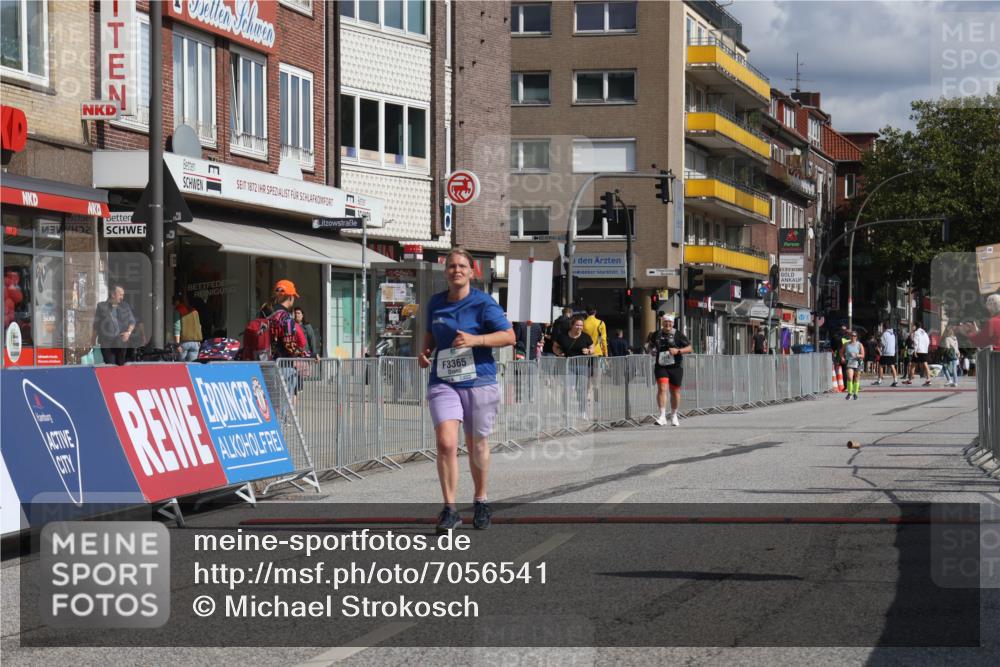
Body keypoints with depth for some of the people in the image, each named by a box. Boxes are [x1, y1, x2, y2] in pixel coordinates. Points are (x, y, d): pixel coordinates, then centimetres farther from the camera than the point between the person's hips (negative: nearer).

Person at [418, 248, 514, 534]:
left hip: (479, 382, -2)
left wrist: (474, 340, -22)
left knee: (477, 445, 10)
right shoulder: (436, 303, 9)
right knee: (446, 443, -15)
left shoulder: (483, 303, -5)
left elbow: (509, 336, -10)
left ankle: (481, 502, 32)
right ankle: (449, 510, -11)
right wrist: (425, 352, 5)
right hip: (443, 382, 2)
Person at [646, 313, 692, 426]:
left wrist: (678, 351, -20)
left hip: (675, 367, 0)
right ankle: (662, 416, -18)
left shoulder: (678, 335, -3)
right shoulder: (656, 335, 5)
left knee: (675, 392, 9)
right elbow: (650, 344, 25)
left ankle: (673, 416, 27)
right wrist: (651, 350, 2)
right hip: (660, 366, 0)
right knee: (662, 388, -16)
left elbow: (690, 348, -4)